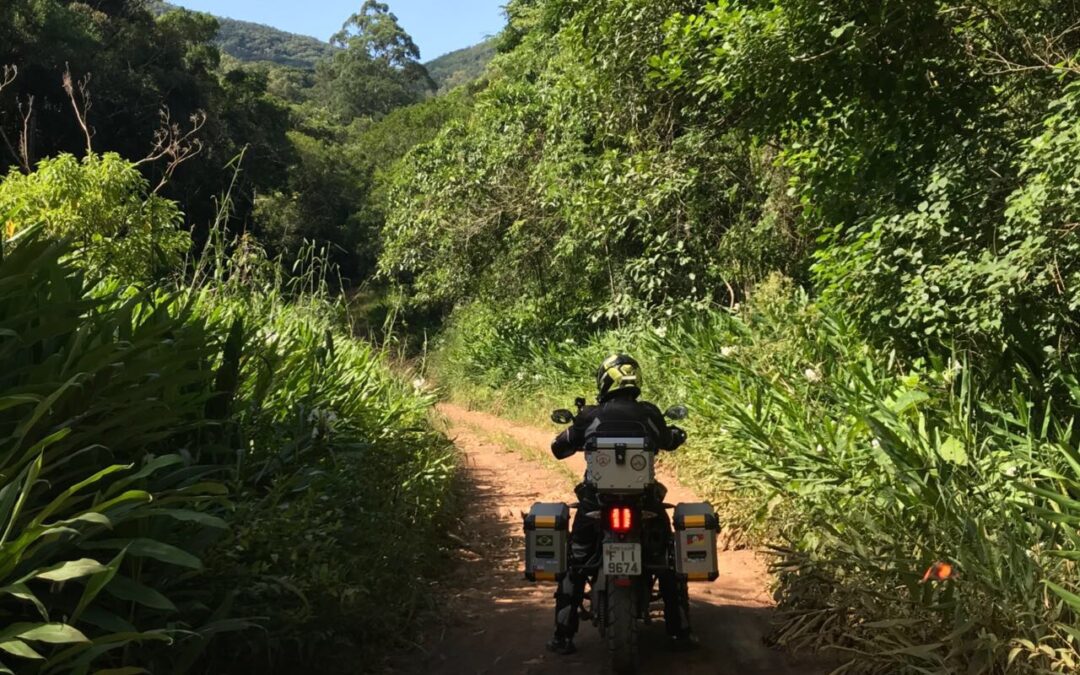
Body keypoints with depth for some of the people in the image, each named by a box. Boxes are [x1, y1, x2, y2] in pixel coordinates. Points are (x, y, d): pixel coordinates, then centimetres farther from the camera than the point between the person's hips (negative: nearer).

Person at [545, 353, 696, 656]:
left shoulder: (590, 416, -1)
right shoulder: (649, 413, 2)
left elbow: (558, 448, 9)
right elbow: (668, 441, 22)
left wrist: (578, 433, 30)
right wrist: (677, 433, 46)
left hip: (596, 500, 0)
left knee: (574, 566, 15)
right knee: (669, 563, 19)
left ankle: (563, 636, 13)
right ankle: (680, 632, 20)